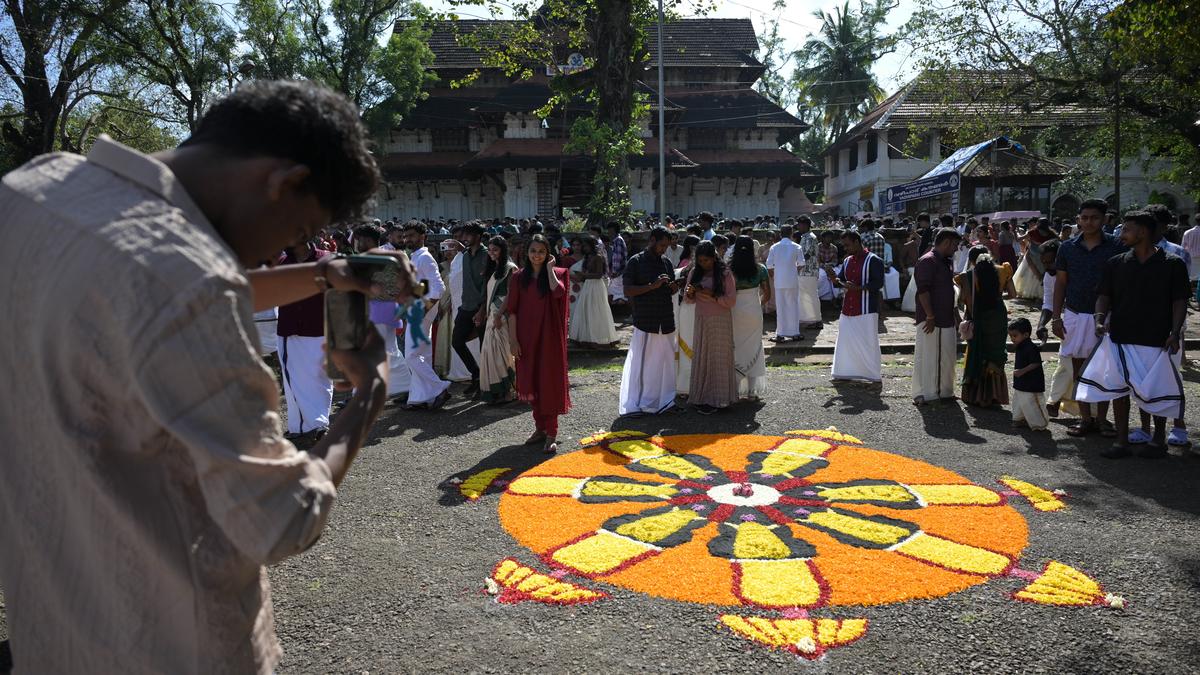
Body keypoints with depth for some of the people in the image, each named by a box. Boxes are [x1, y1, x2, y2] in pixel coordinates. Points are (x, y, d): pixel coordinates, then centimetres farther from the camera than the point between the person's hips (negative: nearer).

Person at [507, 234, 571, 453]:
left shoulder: (556, 273, 1)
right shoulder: (519, 277, 6)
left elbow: (558, 291, -22)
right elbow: (512, 310, 2)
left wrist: (549, 268, -12)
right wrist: (513, 339, -5)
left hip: (549, 336, -3)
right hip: (527, 337, 3)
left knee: (549, 381, -3)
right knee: (531, 382, 9)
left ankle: (551, 433, 1)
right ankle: (540, 428, 23)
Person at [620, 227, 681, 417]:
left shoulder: (667, 262, 13)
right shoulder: (636, 262, -3)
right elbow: (628, 291, -9)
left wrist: (673, 287, -1)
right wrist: (652, 286, -18)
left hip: (666, 321, 6)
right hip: (645, 321, -6)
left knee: (665, 362, 9)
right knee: (640, 362, -4)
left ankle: (663, 401, 19)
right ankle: (633, 405, 3)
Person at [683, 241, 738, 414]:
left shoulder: (724, 274, -7)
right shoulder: (695, 273, 6)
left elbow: (731, 300, -9)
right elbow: (688, 300, 10)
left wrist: (712, 295, -21)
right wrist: (689, 293, -12)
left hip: (720, 321, -4)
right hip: (701, 320, 4)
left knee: (718, 358, -1)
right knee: (701, 358, 4)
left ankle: (717, 400, 5)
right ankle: (702, 397, 12)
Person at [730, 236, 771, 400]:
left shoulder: (729, 269, -9)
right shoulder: (760, 269, -4)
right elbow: (767, 294, 1)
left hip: (735, 311, -1)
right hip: (754, 312, 1)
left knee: (736, 349, 10)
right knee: (754, 349, 11)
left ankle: (736, 389, 12)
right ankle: (753, 391, 13)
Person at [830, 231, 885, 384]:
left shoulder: (873, 260, -9)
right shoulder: (847, 261, 13)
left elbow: (878, 284, -15)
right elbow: (842, 280, 19)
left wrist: (858, 288, -24)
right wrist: (835, 280, -4)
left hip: (866, 310, -7)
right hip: (848, 308, 7)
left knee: (869, 342, -3)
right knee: (844, 341, 7)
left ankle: (876, 376, 7)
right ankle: (844, 373, 17)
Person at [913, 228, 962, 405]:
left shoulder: (946, 262, 17)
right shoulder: (927, 261, -14)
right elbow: (923, 290, -20)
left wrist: (955, 314, 22)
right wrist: (930, 316, -23)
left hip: (947, 319, 9)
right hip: (931, 320, -9)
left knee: (947, 357, 13)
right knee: (927, 357, -3)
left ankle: (944, 391, 23)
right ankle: (923, 394, 3)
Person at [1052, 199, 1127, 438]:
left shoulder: (1116, 247, -3)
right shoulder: (1068, 247, 3)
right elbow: (1060, 283, 7)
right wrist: (1056, 317, 2)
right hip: (1075, 315, 2)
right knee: (1080, 367, 6)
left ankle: (1101, 418, 15)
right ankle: (1085, 418, 14)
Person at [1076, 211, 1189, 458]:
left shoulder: (1173, 264, -1)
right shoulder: (1115, 264, 7)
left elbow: (1180, 301, -1)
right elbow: (1104, 296, 6)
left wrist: (1175, 332, -11)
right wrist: (1100, 319, -12)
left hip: (1156, 340, -3)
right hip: (1119, 337, 3)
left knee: (1157, 390, 4)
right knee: (1118, 388, 4)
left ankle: (1159, 438, 25)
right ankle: (1121, 441, 14)